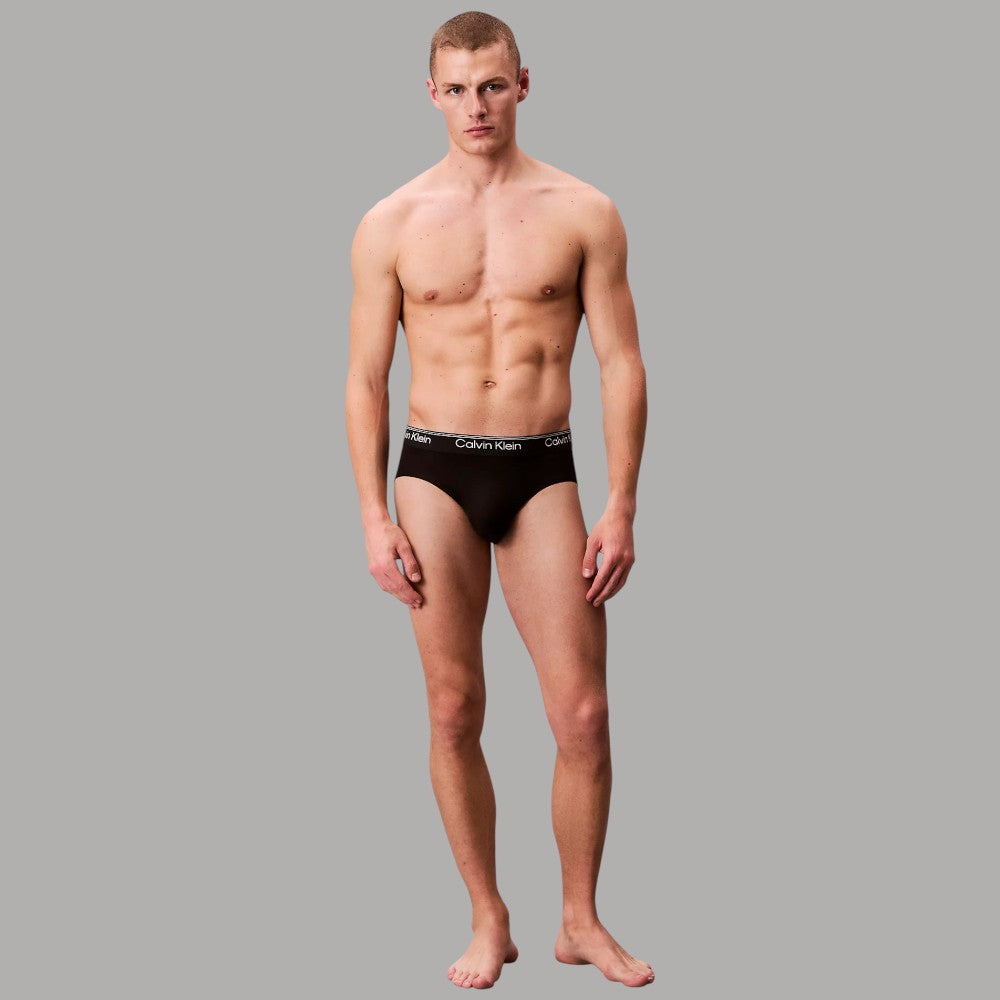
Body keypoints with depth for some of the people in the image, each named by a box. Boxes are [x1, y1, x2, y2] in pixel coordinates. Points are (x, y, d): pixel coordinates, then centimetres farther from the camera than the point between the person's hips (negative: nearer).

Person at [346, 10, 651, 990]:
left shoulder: (583, 213, 2)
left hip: (543, 473, 0)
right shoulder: (391, 226, 3)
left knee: (583, 714, -2)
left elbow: (621, 366, 2)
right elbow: (365, 379, 5)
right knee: (455, 710, 4)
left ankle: (580, 921, 18)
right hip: (436, 470, 0)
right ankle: (488, 921, 20)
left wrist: (620, 509, -4)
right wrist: (375, 520, -2)